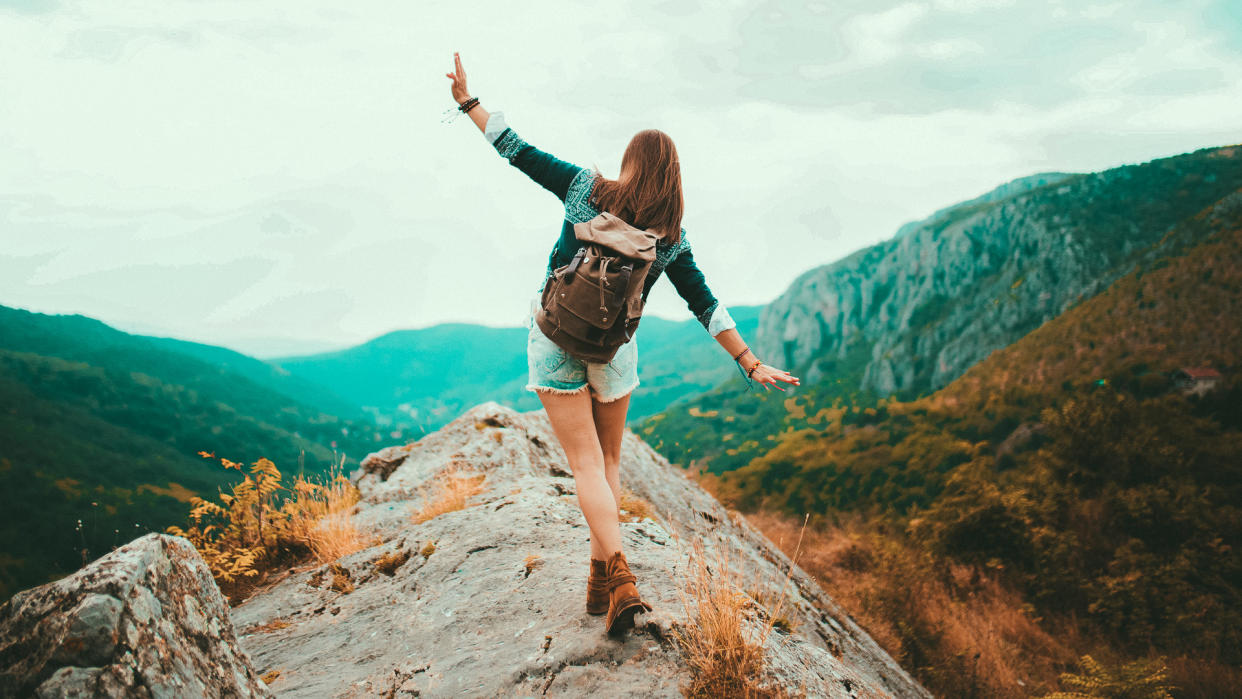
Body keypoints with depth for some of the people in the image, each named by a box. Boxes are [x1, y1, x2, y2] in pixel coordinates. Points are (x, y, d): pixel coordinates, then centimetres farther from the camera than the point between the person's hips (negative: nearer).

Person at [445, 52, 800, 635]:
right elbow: (706, 307, -3)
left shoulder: (586, 188, -7)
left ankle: (620, 581, -15)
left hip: (555, 340, -1)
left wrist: (468, 101, 8)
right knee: (608, 459, 17)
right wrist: (751, 364, 3)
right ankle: (600, 582, 19)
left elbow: (518, 152, -3)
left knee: (587, 464, -1)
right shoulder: (671, 237, -3)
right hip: (614, 350, 1)